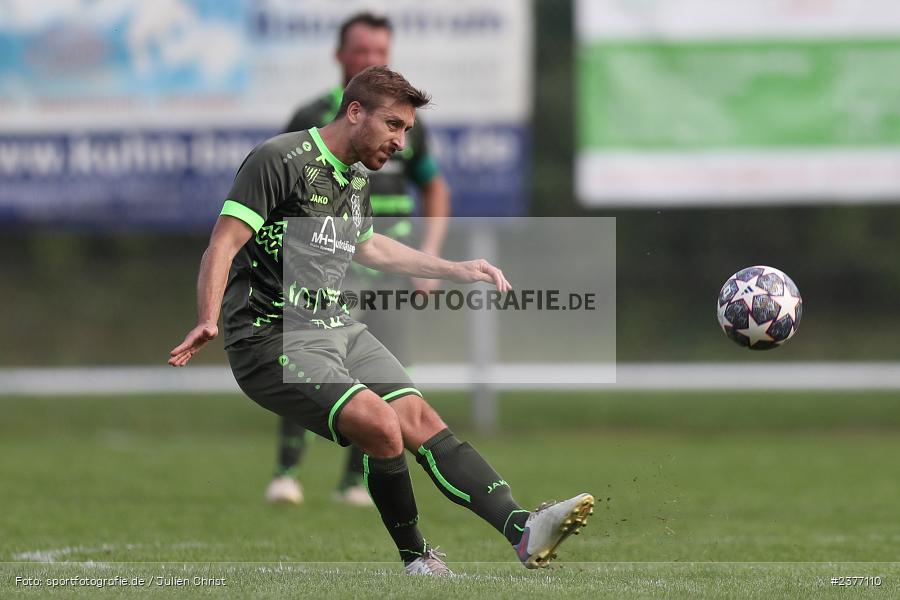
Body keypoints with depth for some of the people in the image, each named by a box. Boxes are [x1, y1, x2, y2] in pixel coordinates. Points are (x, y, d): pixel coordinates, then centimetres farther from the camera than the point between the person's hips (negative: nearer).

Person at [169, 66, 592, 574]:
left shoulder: (359, 178, 17)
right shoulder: (281, 160, -10)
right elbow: (225, 243, -17)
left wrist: (456, 270, 40)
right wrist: (209, 321, -32)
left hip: (339, 329, 8)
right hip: (275, 339, -8)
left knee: (420, 418, -12)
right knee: (382, 426, -25)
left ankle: (522, 529, -23)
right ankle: (416, 559, -6)